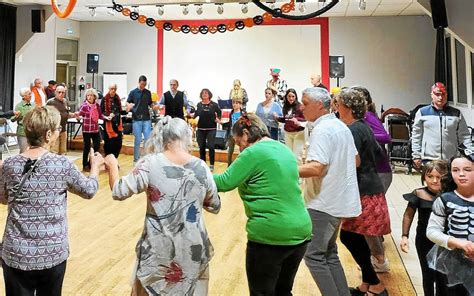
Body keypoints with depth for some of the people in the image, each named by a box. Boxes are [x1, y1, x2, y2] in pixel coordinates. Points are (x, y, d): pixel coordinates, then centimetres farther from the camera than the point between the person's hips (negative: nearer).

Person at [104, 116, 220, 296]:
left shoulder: (151, 164, -13)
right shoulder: (201, 167, -5)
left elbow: (119, 192, -9)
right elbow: (215, 206, 6)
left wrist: (112, 166, 8)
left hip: (159, 249, -1)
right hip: (193, 250, 2)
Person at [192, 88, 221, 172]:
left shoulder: (214, 104, -1)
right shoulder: (199, 105, 4)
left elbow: (219, 112, 8)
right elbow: (196, 114, 9)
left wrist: (218, 119, -9)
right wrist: (192, 116, -11)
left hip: (211, 129, -3)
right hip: (201, 128, 3)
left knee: (210, 146, -8)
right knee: (201, 147, 8)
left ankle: (212, 165, 4)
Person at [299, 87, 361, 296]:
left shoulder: (322, 130, -17)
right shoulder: (341, 126, 12)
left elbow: (316, 168, -27)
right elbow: (355, 160, 20)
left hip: (324, 204, -10)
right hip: (339, 201, 10)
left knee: (314, 255, 0)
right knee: (329, 253, 18)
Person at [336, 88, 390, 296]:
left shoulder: (354, 130, -16)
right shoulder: (363, 126, 13)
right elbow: (378, 153, 19)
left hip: (364, 192, -10)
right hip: (369, 187, 10)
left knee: (349, 236, -4)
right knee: (354, 237, 13)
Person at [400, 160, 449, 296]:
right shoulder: (419, 194, -13)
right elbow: (409, 215, 0)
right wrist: (405, 236, -3)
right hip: (425, 242, 0)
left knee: (442, 277, 9)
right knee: (428, 275, 14)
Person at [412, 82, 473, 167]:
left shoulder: (456, 113, 7)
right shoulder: (422, 112, 3)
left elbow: (464, 136, 9)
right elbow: (416, 135, 5)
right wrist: (416, 155, 1)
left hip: (451, 159, 2)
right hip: (428, 158, -2)